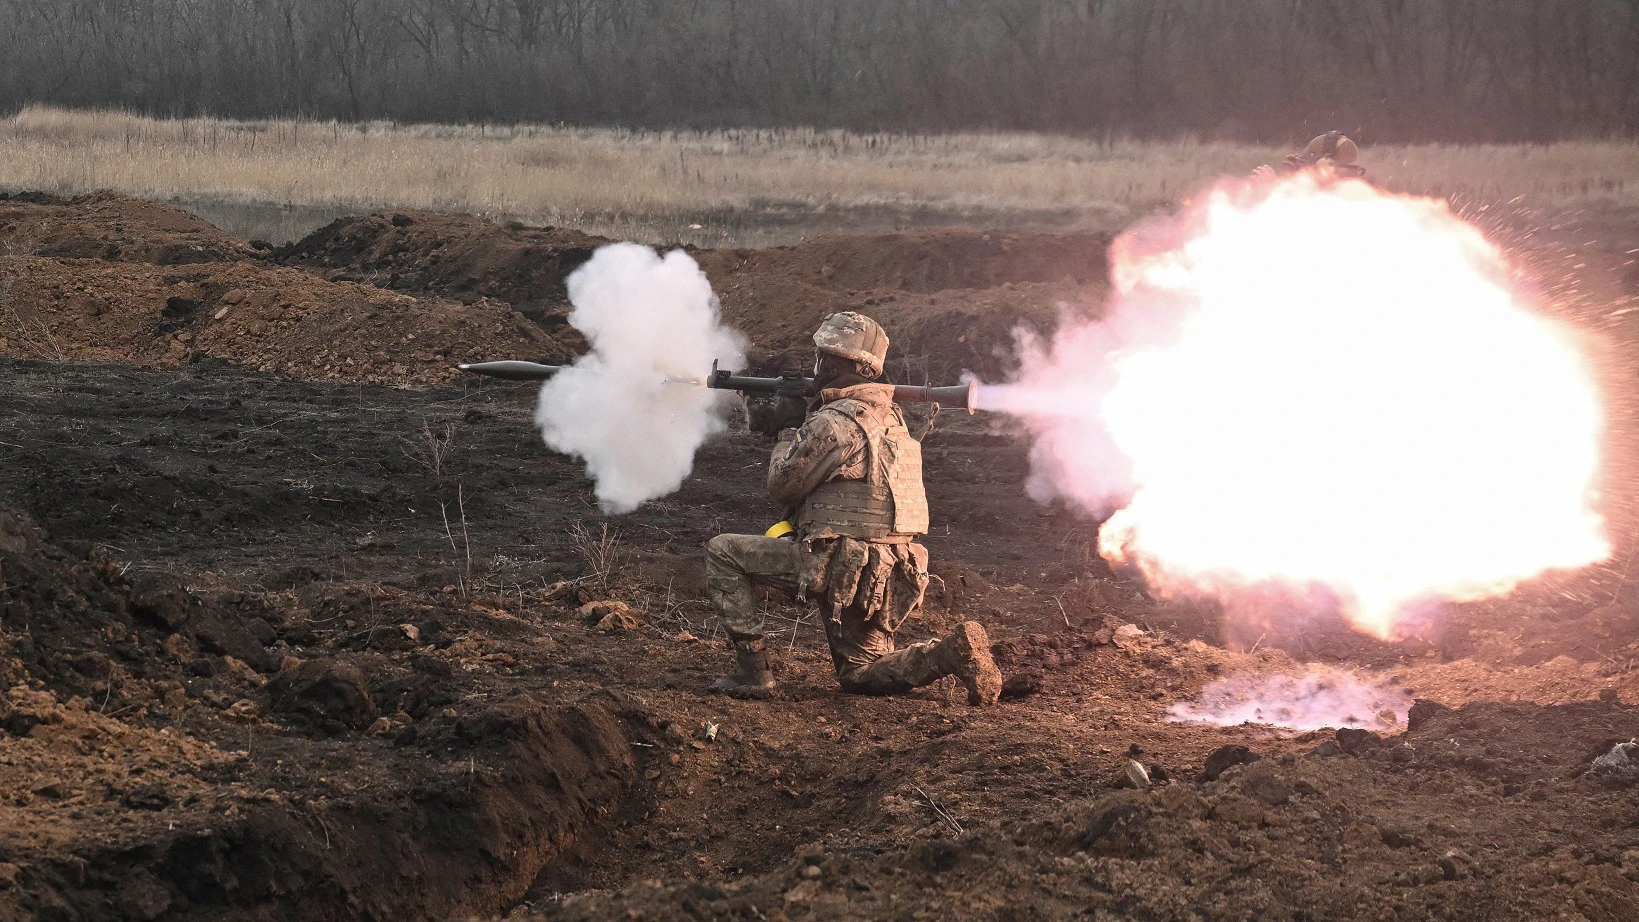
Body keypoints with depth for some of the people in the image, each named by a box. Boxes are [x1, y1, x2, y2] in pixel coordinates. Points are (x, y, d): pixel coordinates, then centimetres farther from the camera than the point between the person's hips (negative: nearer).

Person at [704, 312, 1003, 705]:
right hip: (891, 576, 9)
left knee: (722, 552, 3)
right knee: (859, 676, 21)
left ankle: (752, 671, -1)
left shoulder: (833, 422, -14)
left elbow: (783, 486, -4)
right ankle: (952, 653, -3)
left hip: (839, 566, -9)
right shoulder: (890, 415, 14)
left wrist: (787, 436, 13)